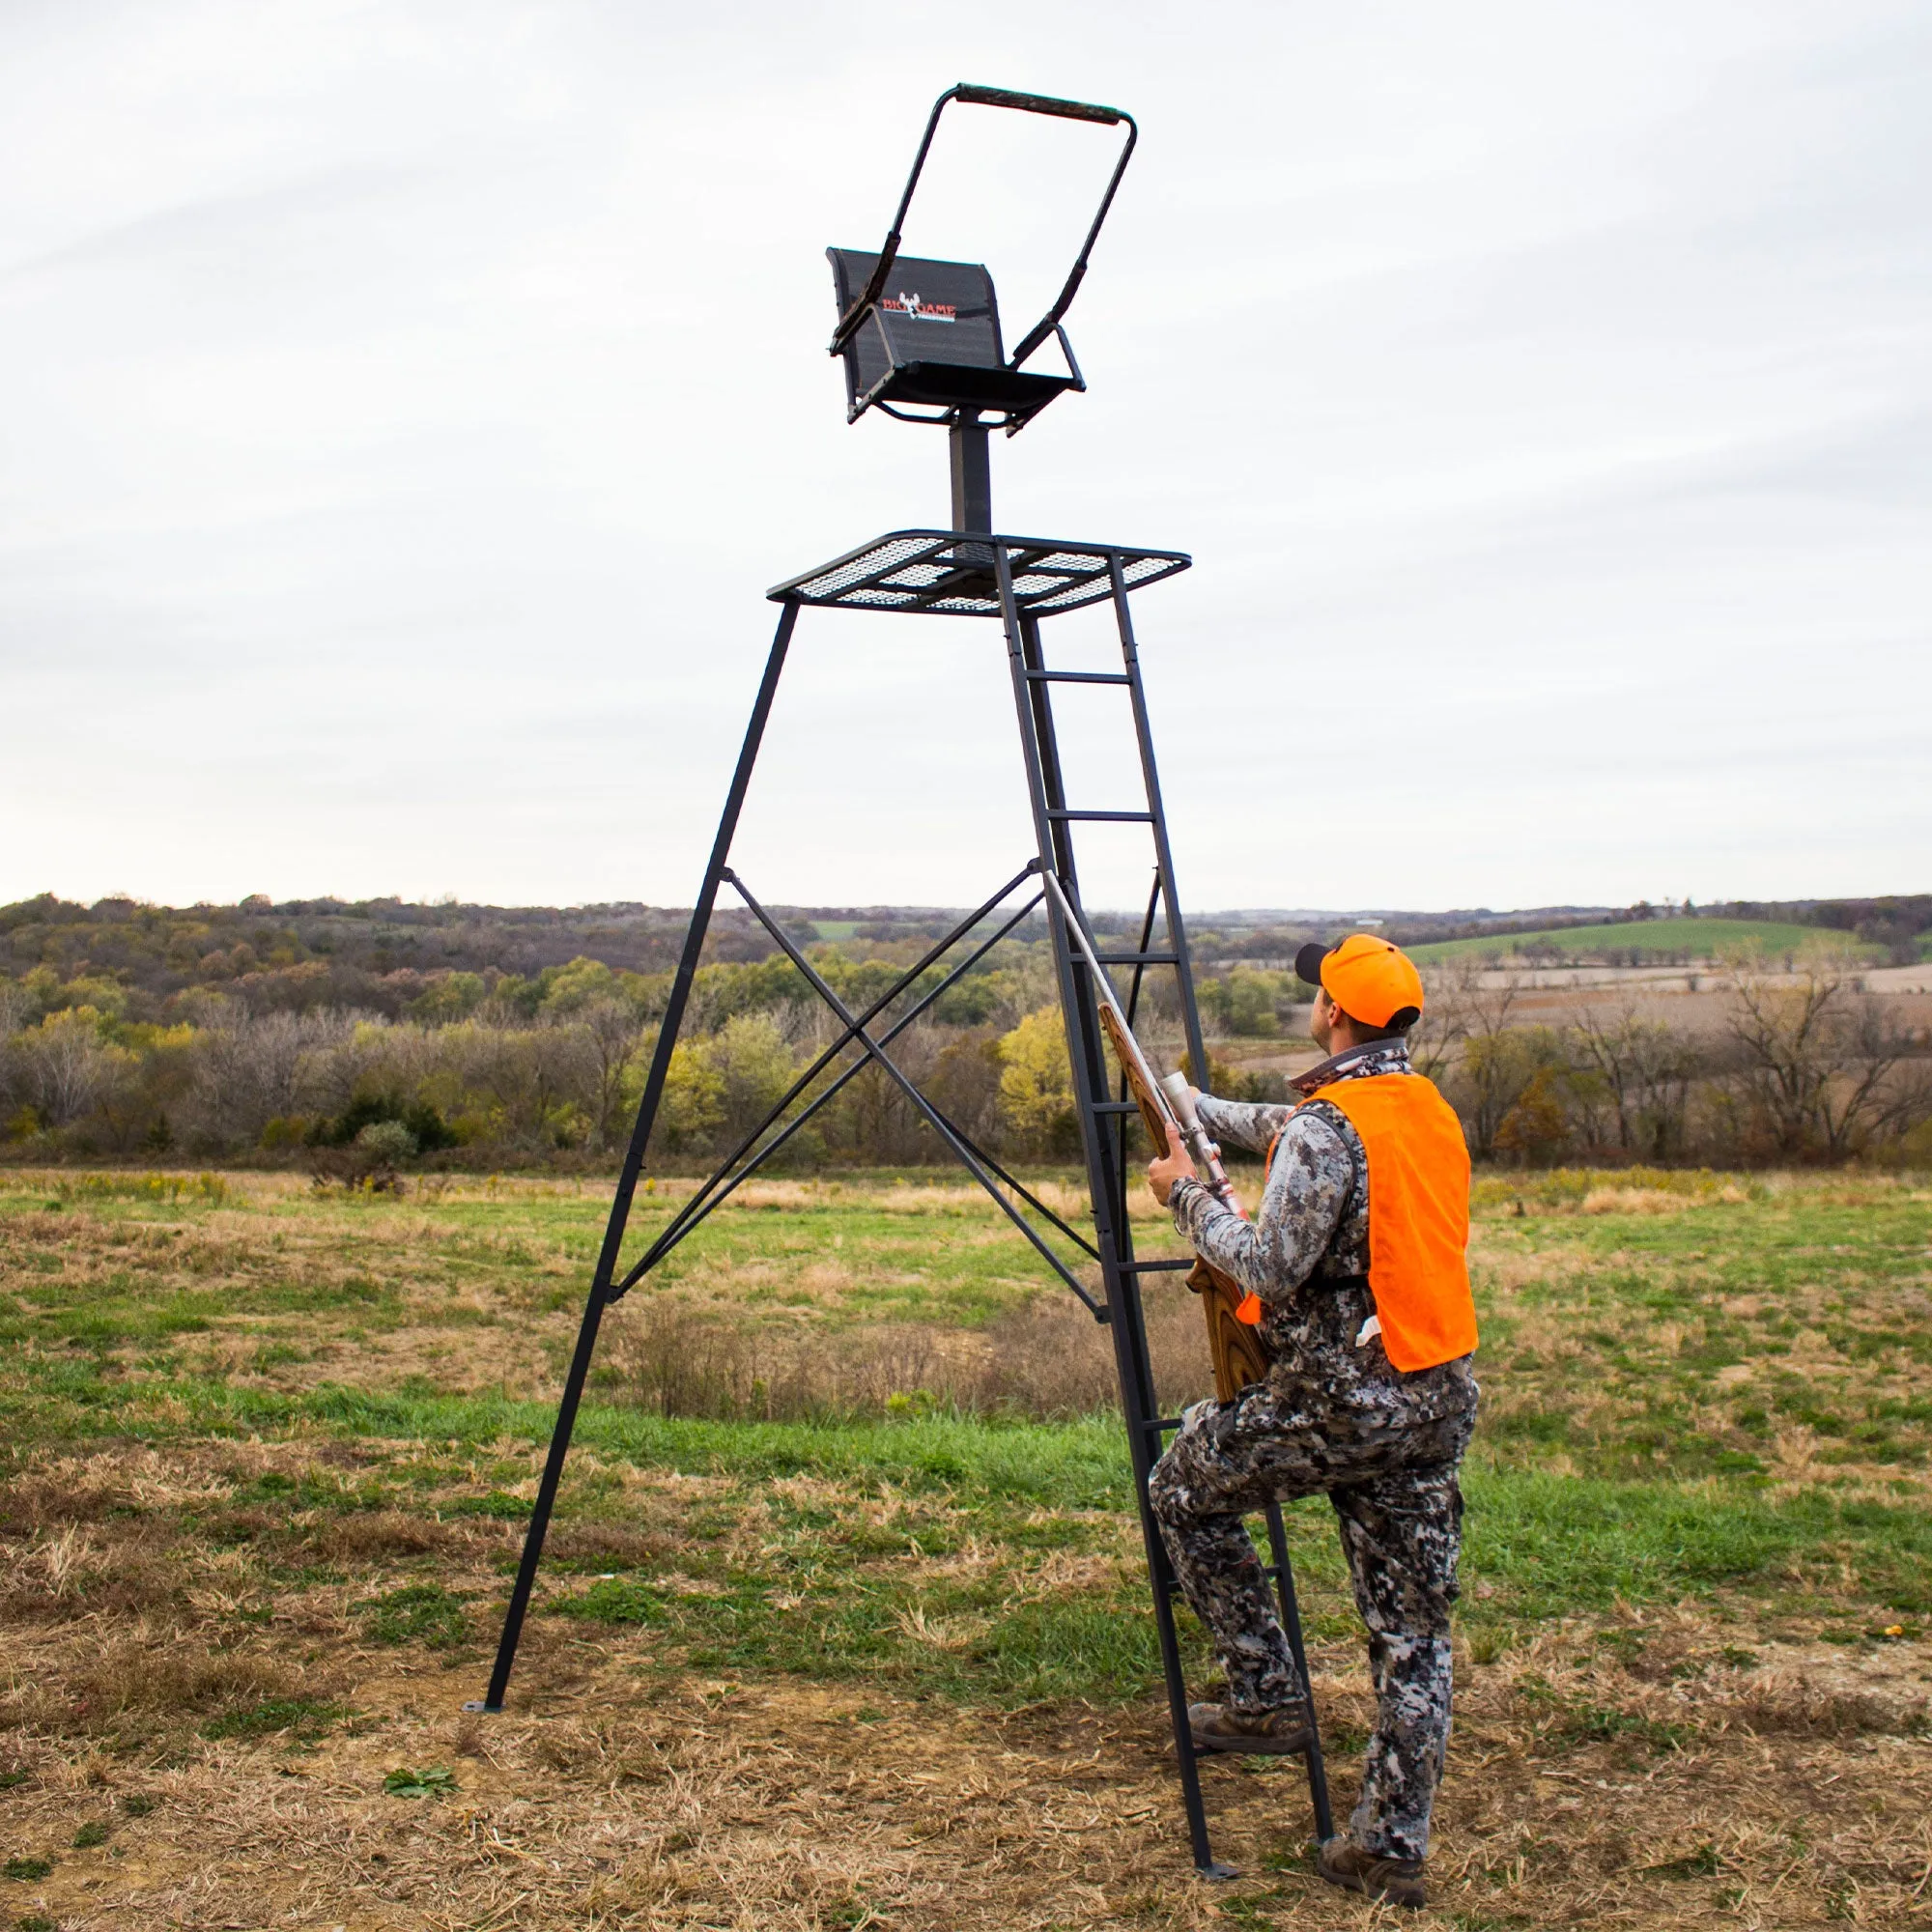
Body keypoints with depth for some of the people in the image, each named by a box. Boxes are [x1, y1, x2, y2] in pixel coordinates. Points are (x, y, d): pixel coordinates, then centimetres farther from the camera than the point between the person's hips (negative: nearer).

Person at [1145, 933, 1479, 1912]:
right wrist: (1195, 1106, 34)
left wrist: (1188, 1194, -5)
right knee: (1412, 1631, 12)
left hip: (1341, 1401, -8)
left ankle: (1267, 1695, 17)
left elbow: (1270, 1265, -20)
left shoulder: (1329, 1126, -17)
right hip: (1440, 1405, 8)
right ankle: (1394, 1844, 17)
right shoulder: (1430, 1110, 11)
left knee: (1185, 1485, 16)